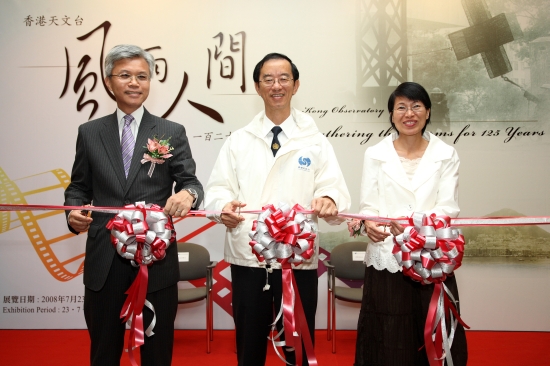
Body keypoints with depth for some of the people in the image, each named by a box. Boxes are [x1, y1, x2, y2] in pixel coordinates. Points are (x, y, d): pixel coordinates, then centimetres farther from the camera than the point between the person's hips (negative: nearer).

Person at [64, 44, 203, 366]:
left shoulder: (172, 132, 2)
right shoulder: (89, 132, 7)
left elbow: (190, 181, -3)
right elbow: (79, 187, 12)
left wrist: (188, 194, -26)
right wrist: (74, 211, -10)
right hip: (104, 259, 2)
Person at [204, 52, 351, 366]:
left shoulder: (315, 141, 5)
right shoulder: (238, 141, 8)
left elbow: (334, 186, -4)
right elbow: (218, 187, 2)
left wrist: (329, 200, -28)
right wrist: (224, 205, -21)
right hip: (247, 258, 1)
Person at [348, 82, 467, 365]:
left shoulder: (446, 155, 7)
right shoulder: (375, 154, 7)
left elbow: (449, 209, -3)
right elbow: (368, 206, 2)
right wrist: (369, 224, -21)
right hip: (386, 260, 0)